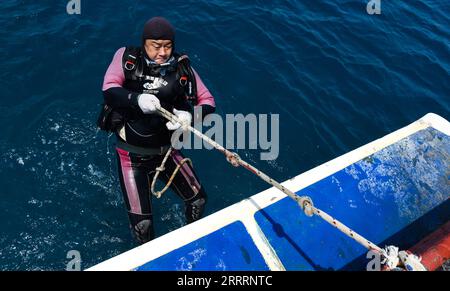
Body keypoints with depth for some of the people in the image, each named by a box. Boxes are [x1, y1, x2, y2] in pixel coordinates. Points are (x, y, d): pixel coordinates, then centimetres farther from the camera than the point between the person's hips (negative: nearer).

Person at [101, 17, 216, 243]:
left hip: (166, 151, 3)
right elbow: (109, 91, -20)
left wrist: (190, 116, -28)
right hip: (131, 155, -2)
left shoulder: (181, 67, -6)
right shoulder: (127, 58, -8)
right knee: (142, 223, -4)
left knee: (198, 200, 8)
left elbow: (208, 101, -6)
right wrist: (137, 99, -40)